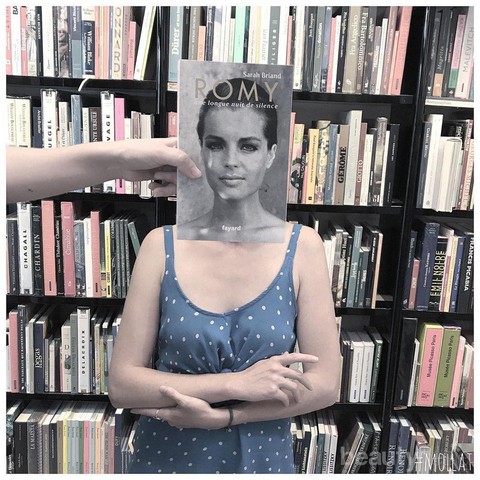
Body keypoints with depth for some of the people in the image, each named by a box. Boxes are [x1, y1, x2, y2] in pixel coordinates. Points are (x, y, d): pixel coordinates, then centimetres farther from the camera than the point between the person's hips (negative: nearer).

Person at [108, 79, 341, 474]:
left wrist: (221, 415, -19)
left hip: (262, 457, 0)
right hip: (166, 457, 0)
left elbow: (324, 384, -11)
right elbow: (122, 383, -13)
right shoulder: (162, 245, -12)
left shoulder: (302, 245, -12)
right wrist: (239, 384, -21)